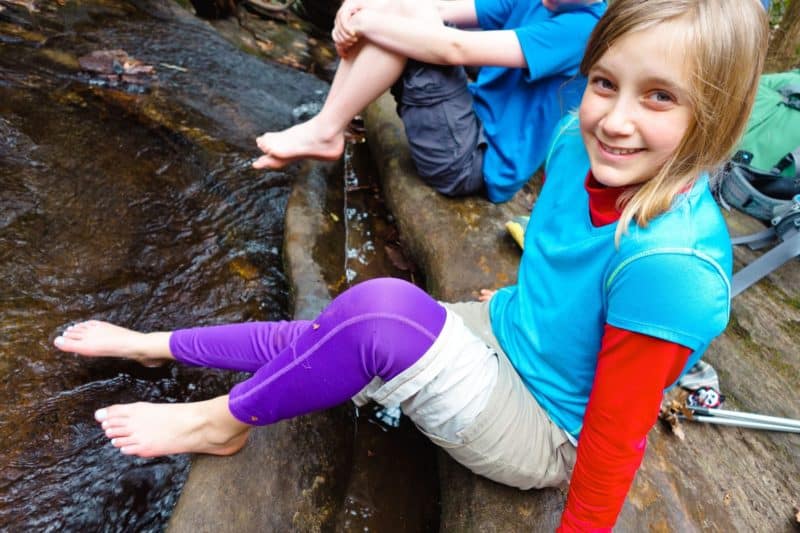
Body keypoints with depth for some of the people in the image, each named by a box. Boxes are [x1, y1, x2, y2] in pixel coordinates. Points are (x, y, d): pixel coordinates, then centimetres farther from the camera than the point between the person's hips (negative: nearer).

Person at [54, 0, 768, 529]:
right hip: (496, 337, 7)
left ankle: (222, 422, -3)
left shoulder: (671, 267, -33)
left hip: (541, 437, -6)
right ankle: (156, 345, 24)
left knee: (382, 308, -30)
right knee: (313, 342, 0)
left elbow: (616, 436, -23)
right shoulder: (578, 143, -13)